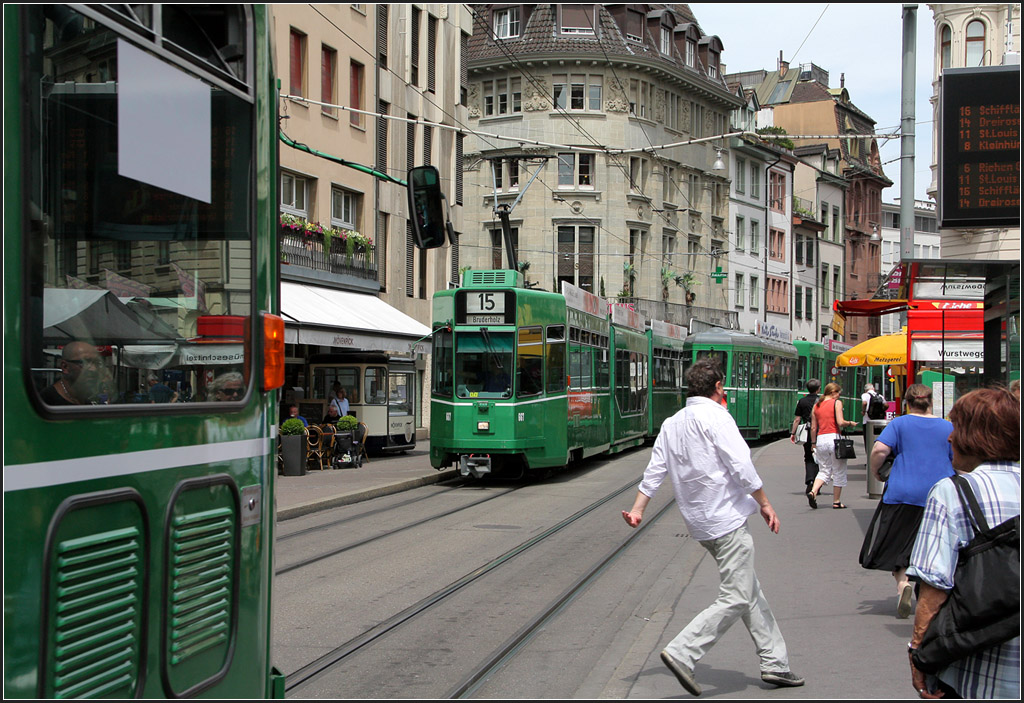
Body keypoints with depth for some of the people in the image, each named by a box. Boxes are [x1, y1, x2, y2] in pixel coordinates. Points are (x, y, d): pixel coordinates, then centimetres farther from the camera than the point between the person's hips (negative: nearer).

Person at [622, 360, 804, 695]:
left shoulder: (672, 423, 13)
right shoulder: (715, 416, -9)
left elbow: (655, 469, 9)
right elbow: (741, 466, -15)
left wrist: (638, 510, 10)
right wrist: (765, 504, -7)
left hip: (700, 523, 9)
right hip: (727, 519, -9)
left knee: (751, 592, 15)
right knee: (736, 599, -6)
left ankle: (774, 663, 19)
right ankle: (681, 652, -13)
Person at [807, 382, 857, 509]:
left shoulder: (816, 405, 12)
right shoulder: (837, 403, -3)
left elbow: (813, 428, 12)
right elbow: (840, 422, -14)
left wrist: (813, 443, 19)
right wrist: (850, 423, 5)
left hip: (820, 439, 5)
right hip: (833, 437, -5)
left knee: (824, 470, 12)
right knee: (838, 472, 8)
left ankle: (812, 492, -12)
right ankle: (836, 501, 12)